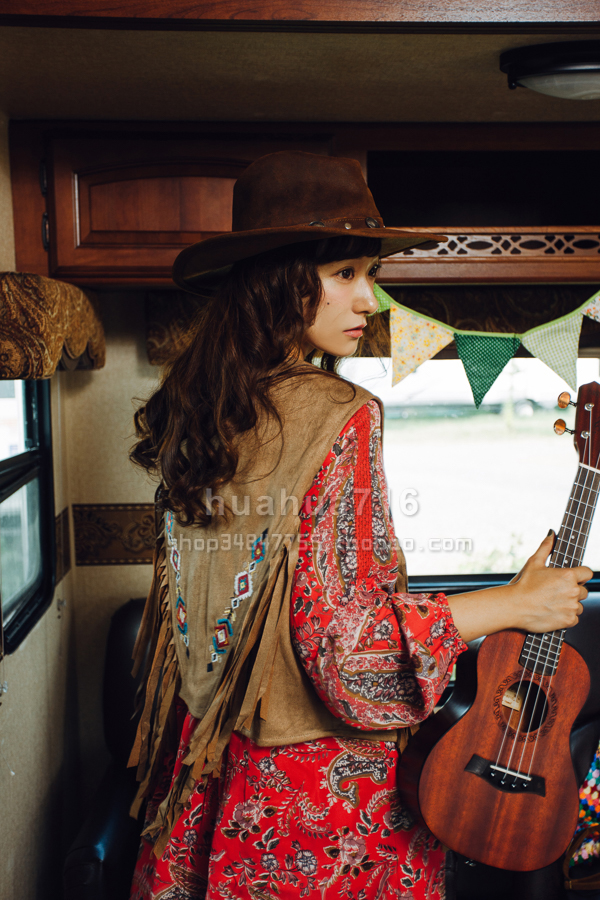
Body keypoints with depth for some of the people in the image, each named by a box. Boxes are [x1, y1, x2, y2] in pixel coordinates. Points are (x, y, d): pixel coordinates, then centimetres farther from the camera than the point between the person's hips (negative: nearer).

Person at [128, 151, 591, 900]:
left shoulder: (193, 412, -1)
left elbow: (194, 601, 8)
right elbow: (345, 641, -26)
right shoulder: (338, 420, -24)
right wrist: (517, 603, -17)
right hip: (323, 778, -6)